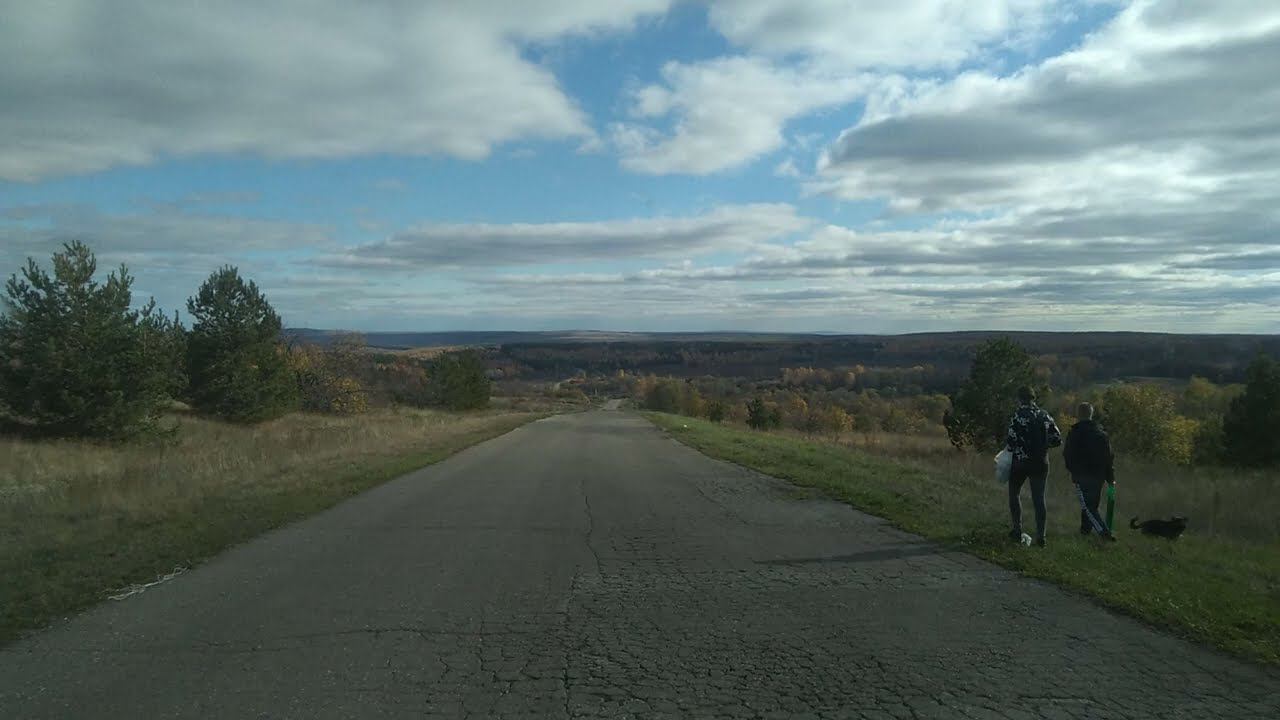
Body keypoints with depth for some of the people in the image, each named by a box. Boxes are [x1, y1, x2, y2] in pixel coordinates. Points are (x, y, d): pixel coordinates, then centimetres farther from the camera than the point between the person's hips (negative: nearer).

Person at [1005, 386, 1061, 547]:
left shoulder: (1018, 416, -13)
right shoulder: (1045, 416, 2)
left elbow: (1011, 442, -17)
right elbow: (1057, 439, 3)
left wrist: (1008, 446, 5)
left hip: (1021, 462, -4)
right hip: (1041, 462, 4)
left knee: (1014, 493, 16)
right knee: (1039, 499, 8)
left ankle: (1018, 530, 14)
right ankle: (1040, 535, 6)